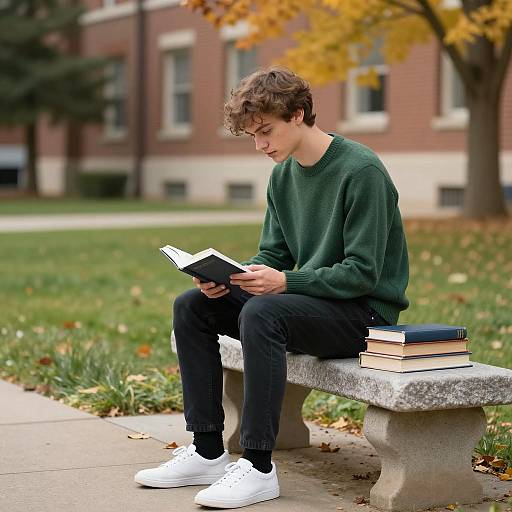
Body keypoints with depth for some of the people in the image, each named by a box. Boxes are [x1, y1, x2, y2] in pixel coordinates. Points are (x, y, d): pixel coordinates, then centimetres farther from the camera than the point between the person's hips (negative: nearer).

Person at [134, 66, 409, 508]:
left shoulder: (361, 170, -17)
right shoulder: (283, 174, 9)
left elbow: (362, 272, -21)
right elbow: (272, 255, 11)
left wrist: (285, 282, -29)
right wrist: (228, 277, -10)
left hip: (366, 311, -9)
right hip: (312, 302, 9)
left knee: (261, 313, -35)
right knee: (191, 306, -2)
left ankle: (258, 466, -28)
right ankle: (208, 452, -2)